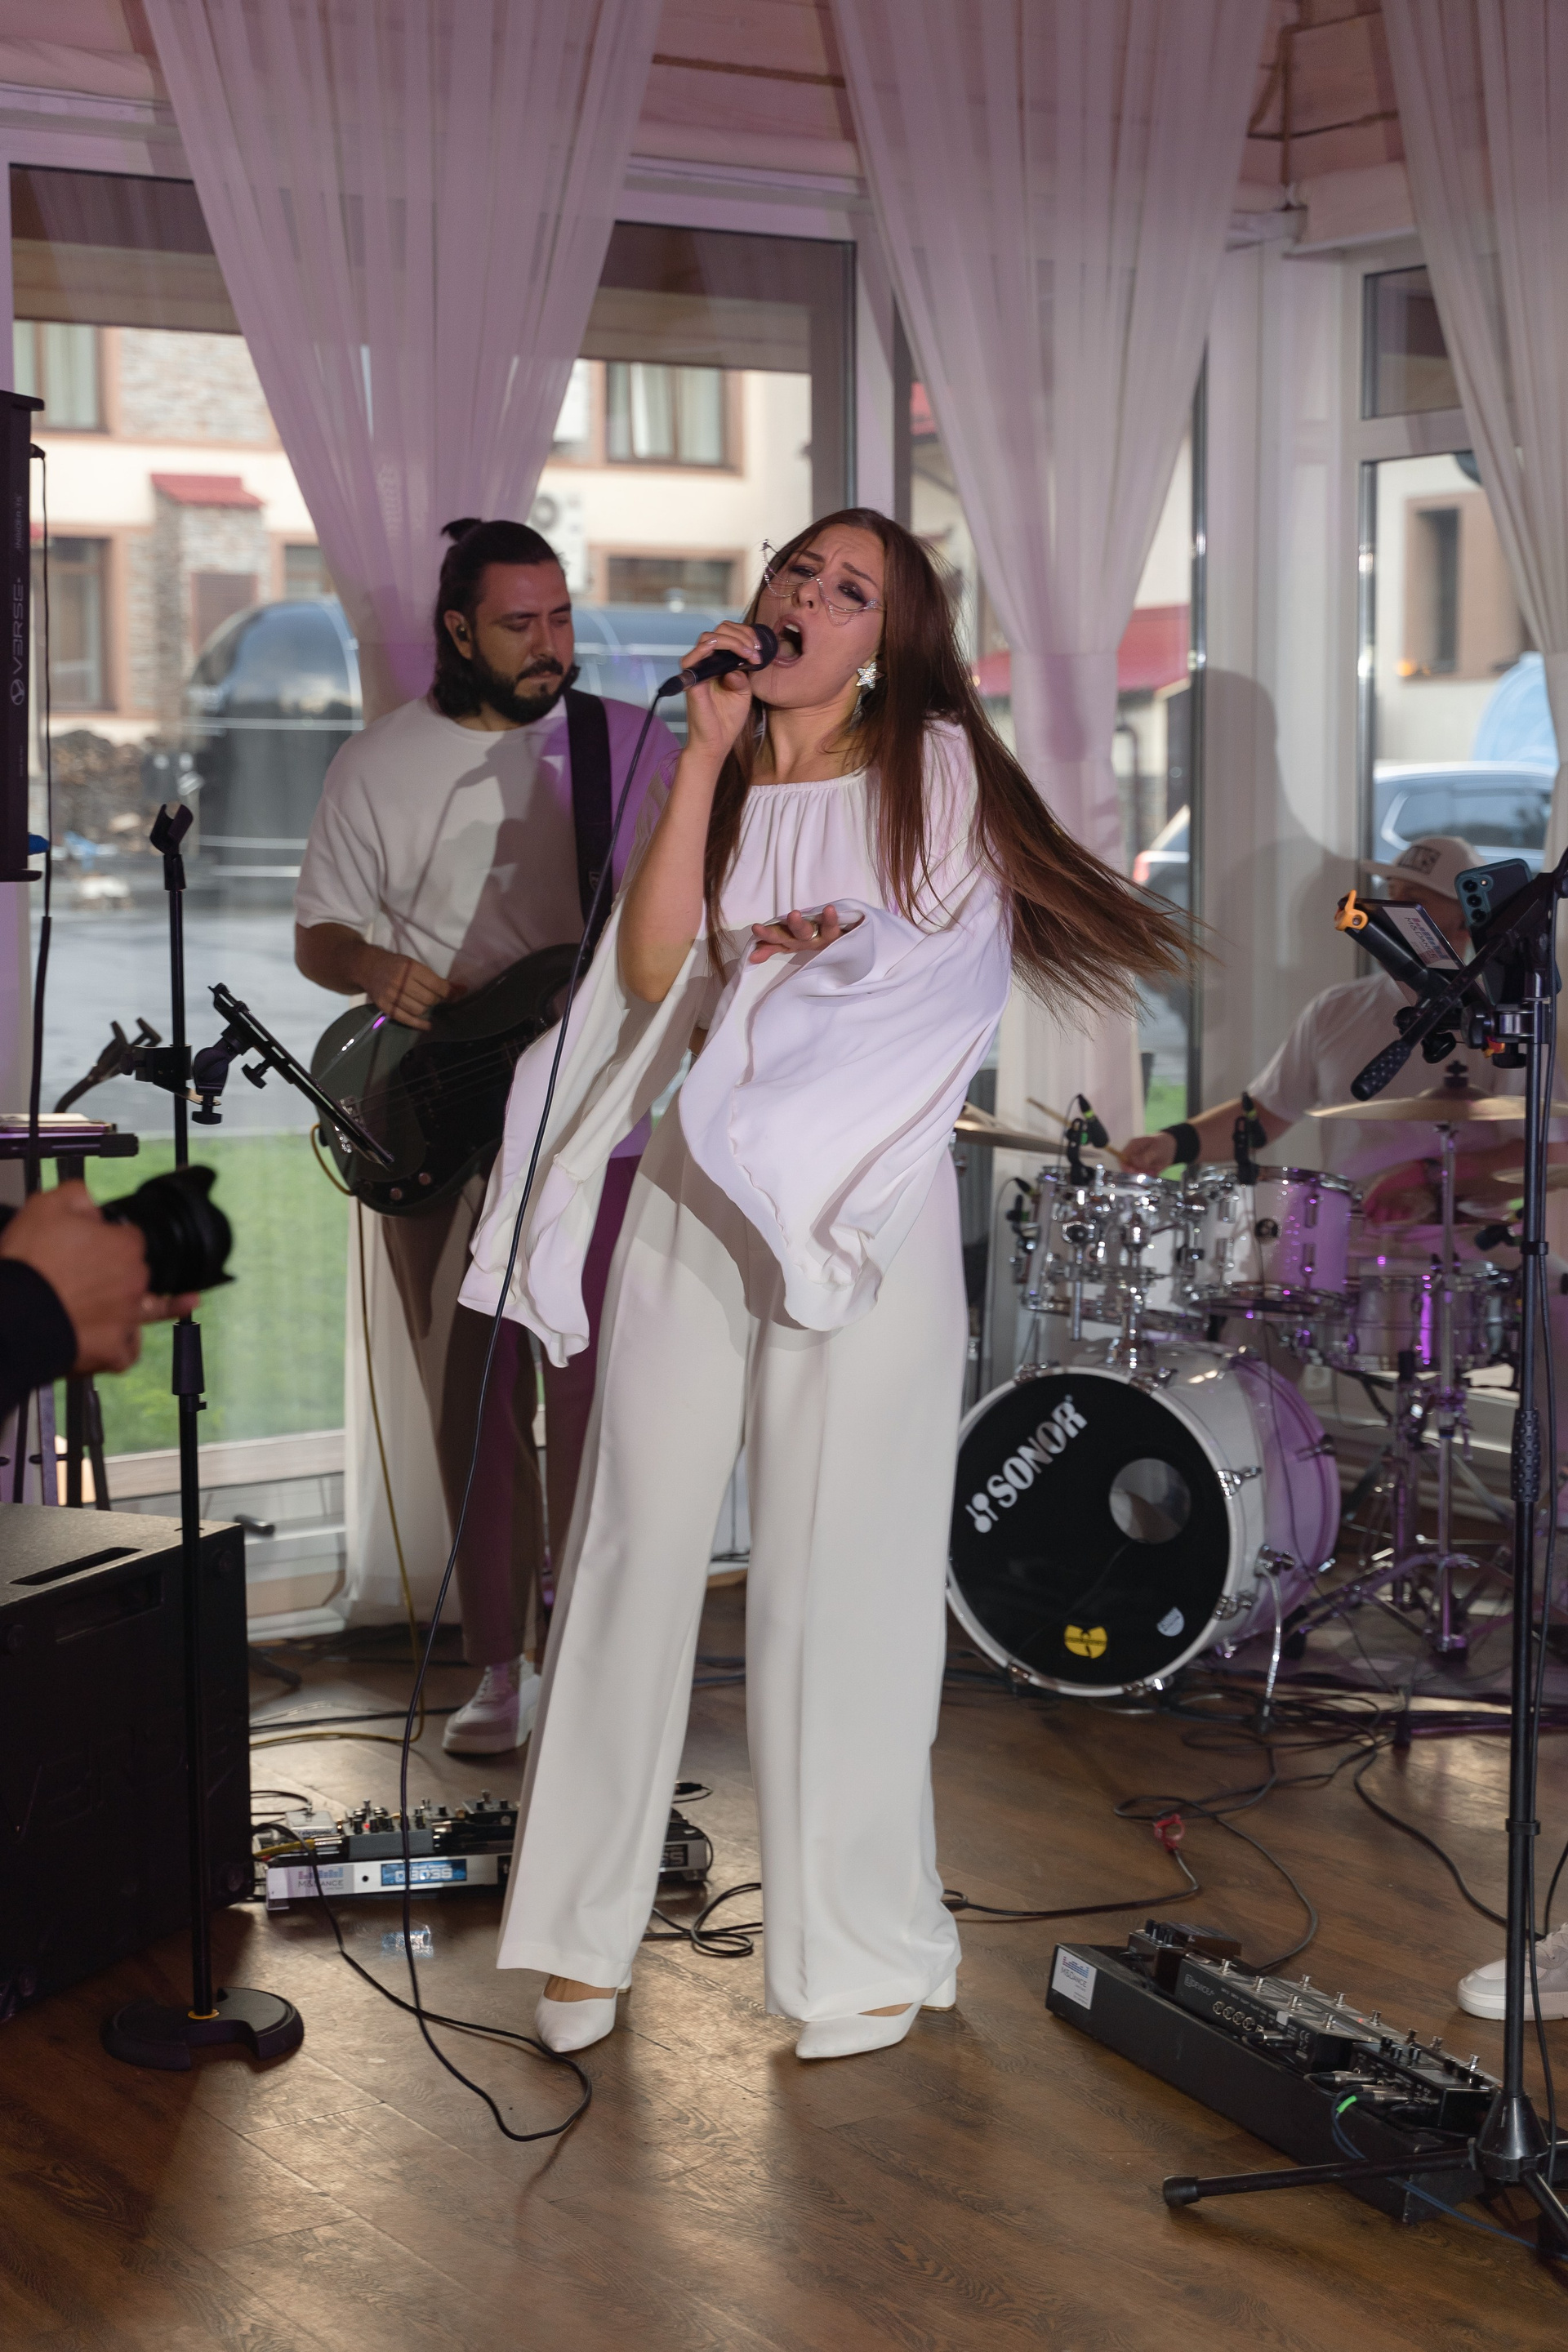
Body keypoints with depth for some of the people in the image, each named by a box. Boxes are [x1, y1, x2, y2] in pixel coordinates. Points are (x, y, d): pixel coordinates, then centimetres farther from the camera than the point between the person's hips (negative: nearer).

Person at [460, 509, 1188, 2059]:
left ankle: (864, 1953, 9)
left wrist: (757, 960, -1)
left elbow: (938, 973, -2)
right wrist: (710, 752, -5)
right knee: (639, 1542, 2)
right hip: (691, 1202, 3)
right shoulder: (706, 782, 12)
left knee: (839, 1568, -2)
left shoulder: (935, 766, 5)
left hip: (868, 1204, -3)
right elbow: (648, 972, -4)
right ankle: (584, 1927, 12)